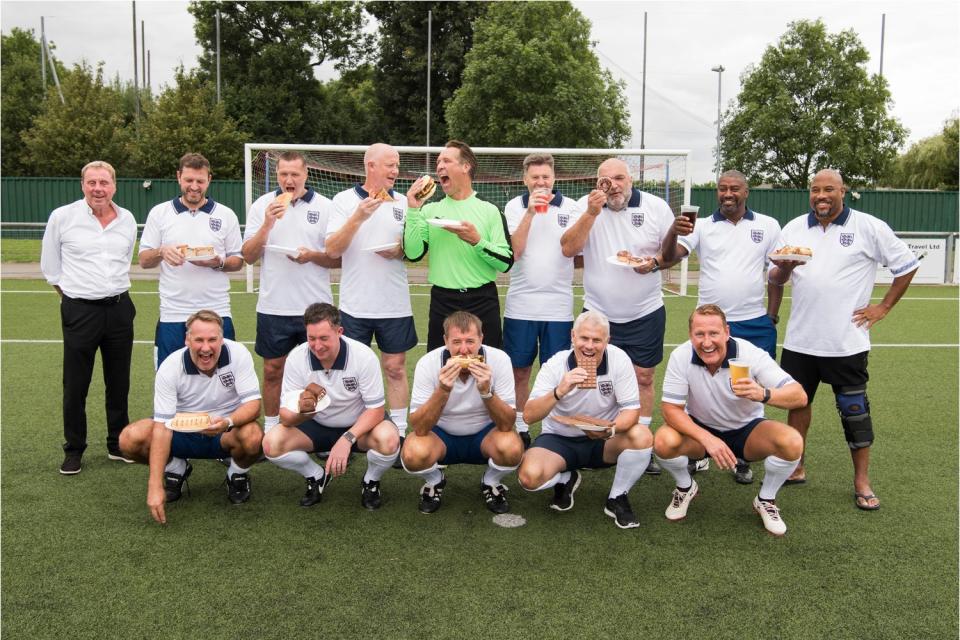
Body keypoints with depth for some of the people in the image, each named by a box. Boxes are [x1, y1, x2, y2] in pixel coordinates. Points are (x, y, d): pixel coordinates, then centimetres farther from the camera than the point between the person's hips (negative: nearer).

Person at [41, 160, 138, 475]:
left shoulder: (128, 219, 4)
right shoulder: (62, 217, -5)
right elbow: (50, 264, 6)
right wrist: (70, 291, 7)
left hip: (119, 309, 3)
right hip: (80, 311, -3)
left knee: (119, 383, 12)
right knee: (75, 386, 4)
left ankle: (118, 444, 25)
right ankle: (74, 450, 18)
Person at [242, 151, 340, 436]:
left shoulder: (325, 207, 1)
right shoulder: (262, 205, 4)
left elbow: (339, 259, 1)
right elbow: (248, 256, -1)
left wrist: (312, 256, -17)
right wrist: (267, 224, -14)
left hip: (315, 306, -1)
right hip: (273, 306, 1)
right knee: (272, 370, 8)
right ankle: (270, 430, 22)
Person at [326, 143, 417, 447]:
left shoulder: (402, 202, 7)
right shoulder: (345, 200, -1)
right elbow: (332, 250, -9)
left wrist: (400, 251, -10)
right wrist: (358, 217, -21)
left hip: (395, 304, 2)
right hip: (355, 305, -2)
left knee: (395, 368, 7)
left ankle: (399, 433, 16)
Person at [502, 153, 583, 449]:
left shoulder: (570, 207, 3)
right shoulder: (515, 206, 4)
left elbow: (570, 249, -5)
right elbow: (514, 250, -10)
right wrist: (530, 212, -15)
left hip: (558, 305, 0)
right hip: (520, 304, 1)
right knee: (520, 371, 8)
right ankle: (521, 429, 20)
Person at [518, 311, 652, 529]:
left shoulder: (619, 360, -15)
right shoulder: (555, 365, -16)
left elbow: (631, 409, -15)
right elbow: (529, 415, -24)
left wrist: (611, 429, -37)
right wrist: (559, 392, -42)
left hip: (604, 441, 1)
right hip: (559, 438, -1)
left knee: (642, 436, -30)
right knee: (530, 476, -29)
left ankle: (617, 498, -3)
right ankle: (565, 480, 10)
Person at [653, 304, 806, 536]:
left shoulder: (750, 354, -25)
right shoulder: (680, 357, -22)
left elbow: (800, 397, -29)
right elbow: (670, 408, -20)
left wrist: (763, 394, -51)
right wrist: (708, 439, -35)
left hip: (746, 429, 0)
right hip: (700, 429, 0)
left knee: (792, 442, -28)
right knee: (664, 442, -30)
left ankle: (766, 499, 3)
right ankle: (685, 487, 5)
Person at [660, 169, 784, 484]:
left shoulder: (768, 226, 5)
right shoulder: (702, 226, 3)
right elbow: (669, 256, -8)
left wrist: (772, 314, 5)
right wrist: (674, 231, -28)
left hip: (754, 325, 1)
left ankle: (742, 459, 23)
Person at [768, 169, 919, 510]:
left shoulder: (869, 228, -3)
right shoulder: (794, 228, 7)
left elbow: (907, 265, 4)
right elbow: (775, 279, 8)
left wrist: (884, 307, 0)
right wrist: (785, 268, -15)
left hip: (846, 341, -4)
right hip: (800, 338, 4)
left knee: (854, 409, 2)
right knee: (798, 401, 12)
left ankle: (862, 481, 14)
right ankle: (795, 469, 26)